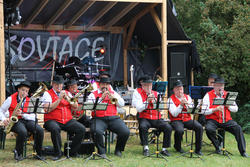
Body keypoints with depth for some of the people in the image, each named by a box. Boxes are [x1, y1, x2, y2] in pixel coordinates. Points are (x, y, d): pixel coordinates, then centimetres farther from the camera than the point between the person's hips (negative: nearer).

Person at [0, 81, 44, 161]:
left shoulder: (29, 101, 10)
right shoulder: (11, 99, 3)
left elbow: (33, 117, 2)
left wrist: (22, 114, -15)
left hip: (27, 120, 3)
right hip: (15, 121, -3)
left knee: (40, 130, -25)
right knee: (23, 131, -38)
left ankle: (39, 153, -9)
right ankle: (18, 153, -13)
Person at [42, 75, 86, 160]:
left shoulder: (67, 93, 19)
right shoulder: (47, 93, 5)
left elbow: (75, 107, 8)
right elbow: (48, 109, -12)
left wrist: (67, 98, -7)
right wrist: (59, 99, -13)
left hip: (68, 120, 4)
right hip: (52, 120, -4)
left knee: (81, 129, -19)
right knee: (55, 129, -39)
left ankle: (73, 152, -5)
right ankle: (58, 153, -21)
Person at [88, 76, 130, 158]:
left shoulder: (114, 93, 21)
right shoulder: (93, 94, 11)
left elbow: (122, 104, 9)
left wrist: (113, 98, -8)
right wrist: (101, 98, -12)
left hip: (113, 118, 3)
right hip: (99, 119, -3)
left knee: (126, 132, -19)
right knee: (97, 131, -35)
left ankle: (118, 150, 5)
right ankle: (101, 152, -15)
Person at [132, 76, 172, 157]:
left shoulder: (155, 93, 13)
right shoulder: (137, 92, 1)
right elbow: (139, 109, -9)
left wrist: (154, 100, -10)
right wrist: (147, 101, -18)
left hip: (156, 119, 3)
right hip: (144, 118, -3)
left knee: (168, 128, -20)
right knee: (143, 126, -36)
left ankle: (164, 149, -8)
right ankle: (146, 148, -21)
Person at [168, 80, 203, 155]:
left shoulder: (187, 97, 12)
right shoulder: (171, 99, -1)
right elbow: (174, 114, -12)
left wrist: (187, 104, -15)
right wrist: (181, 105, -20)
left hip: (187, 119, 4)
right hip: (176, 120, -4)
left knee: (199, 127, -22)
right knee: (180, 130, -35)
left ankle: (198, 149, -10)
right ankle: (177, 147, -3)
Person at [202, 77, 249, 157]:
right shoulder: (208, 95, 0)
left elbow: (236, 109, 10)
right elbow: (204, 111, -9)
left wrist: (228, 106, -10)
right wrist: (215, 109, -22)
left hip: (226, 120, 3)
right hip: (213, 120, -2)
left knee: (238, 128, -22)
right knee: (209, 129, -34)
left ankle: (243, 151, -16)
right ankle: (217, 148, -10)